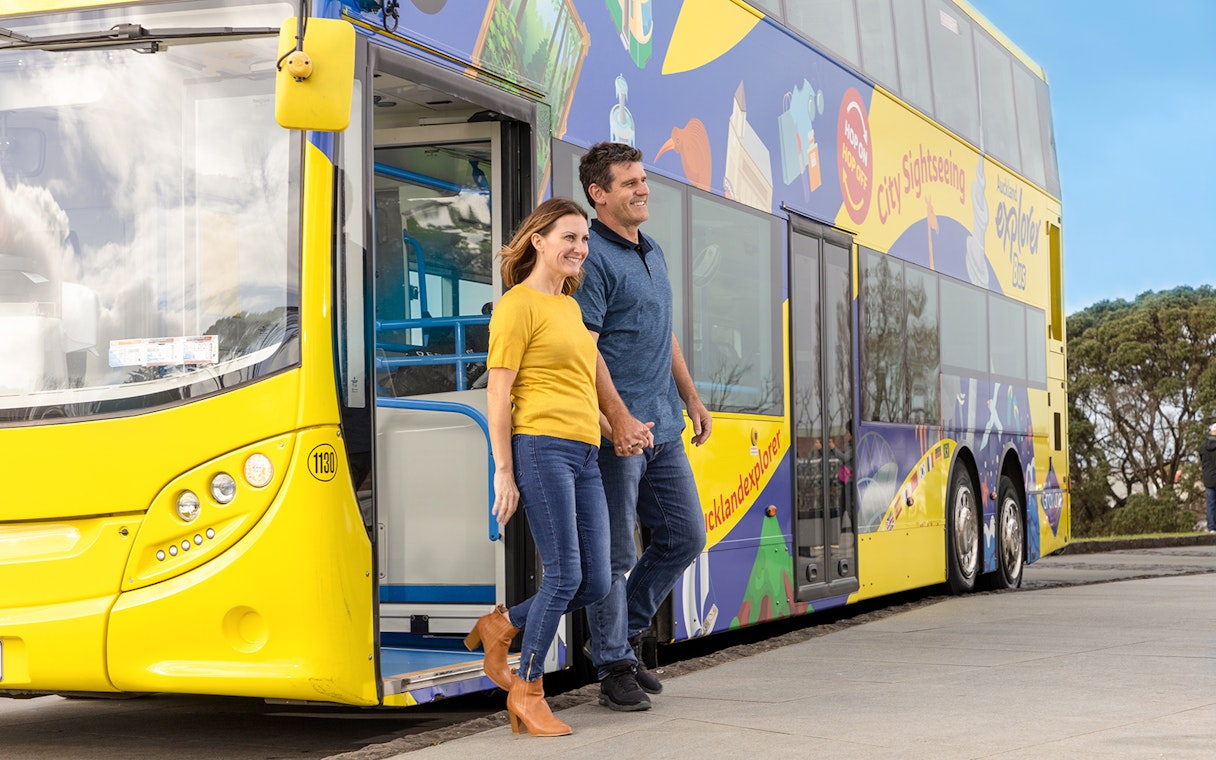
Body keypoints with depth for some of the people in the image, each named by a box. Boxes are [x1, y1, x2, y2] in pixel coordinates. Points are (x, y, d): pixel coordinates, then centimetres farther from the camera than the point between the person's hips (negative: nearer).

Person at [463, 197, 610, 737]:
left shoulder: (570, 306, 20)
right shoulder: (519, 305, -5)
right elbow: (498, 394, -8)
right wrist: (503, 471, -11)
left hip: (584, 453, 8)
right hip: (542, 447, -8)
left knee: (595, 584, 4)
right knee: (564, 575, -8)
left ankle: (500, 628, 24)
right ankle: (526, 690, 7)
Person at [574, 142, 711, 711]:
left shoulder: (652, 254, 18)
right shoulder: (593, 258, -11)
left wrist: (691, 398, 22)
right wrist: (619, 418, -25)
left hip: (663, 427, 9)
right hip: (618, 430, -9)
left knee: (685, 536, 11)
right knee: (614, 552, -1)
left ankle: (626, 634, 25)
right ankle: (614, 667, 8)